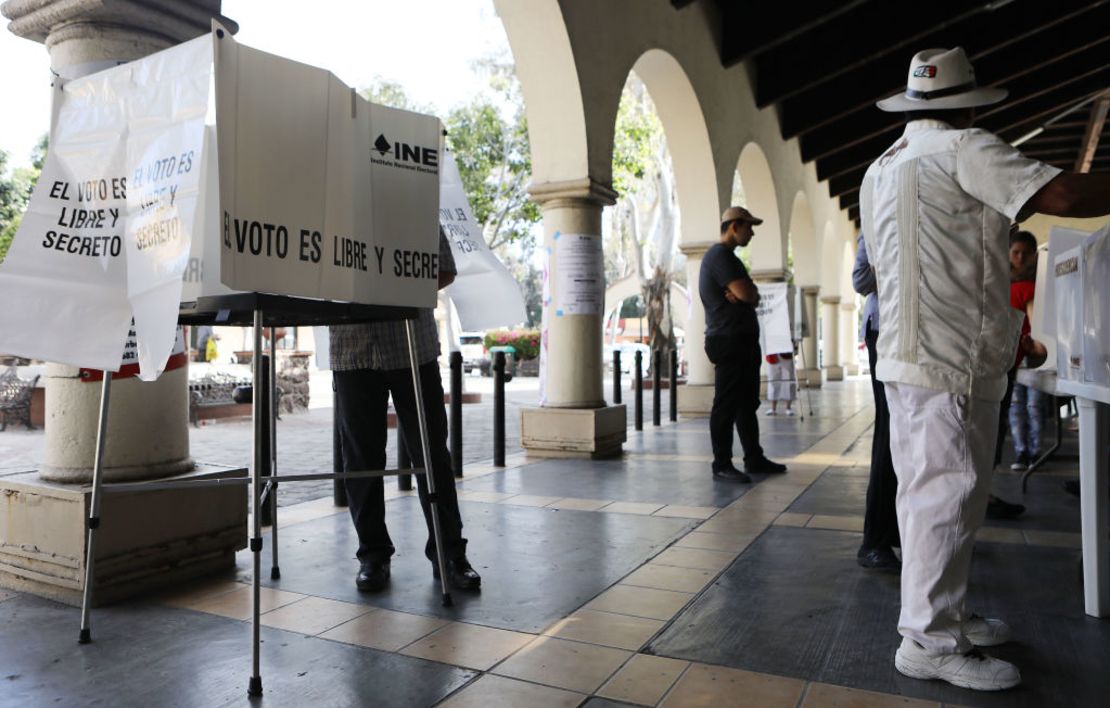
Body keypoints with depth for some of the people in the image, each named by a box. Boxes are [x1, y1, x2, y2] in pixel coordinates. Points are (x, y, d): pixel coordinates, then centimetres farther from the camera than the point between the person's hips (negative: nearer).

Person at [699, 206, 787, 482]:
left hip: (743, 341, 10)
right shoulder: (719, 255, -12)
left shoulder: (729, 257, 21)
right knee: (726, 405, -7)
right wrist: (747, 294, 1)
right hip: (729, 342, -10)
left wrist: (747, 295, -7)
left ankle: (754, 458, 21)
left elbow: (751, 295, 14)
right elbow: (746, 293, -21)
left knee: (747, 403, 13)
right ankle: (721, 465, -2)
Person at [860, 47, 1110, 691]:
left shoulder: (880, 169, 20)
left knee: (930, 491, 14)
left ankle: (946, 616, 25)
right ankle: (930, 642, 1)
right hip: (952, 358, -9)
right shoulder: (964, 149, -6)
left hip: (907, 354, 9)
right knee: (948, 494, -6)